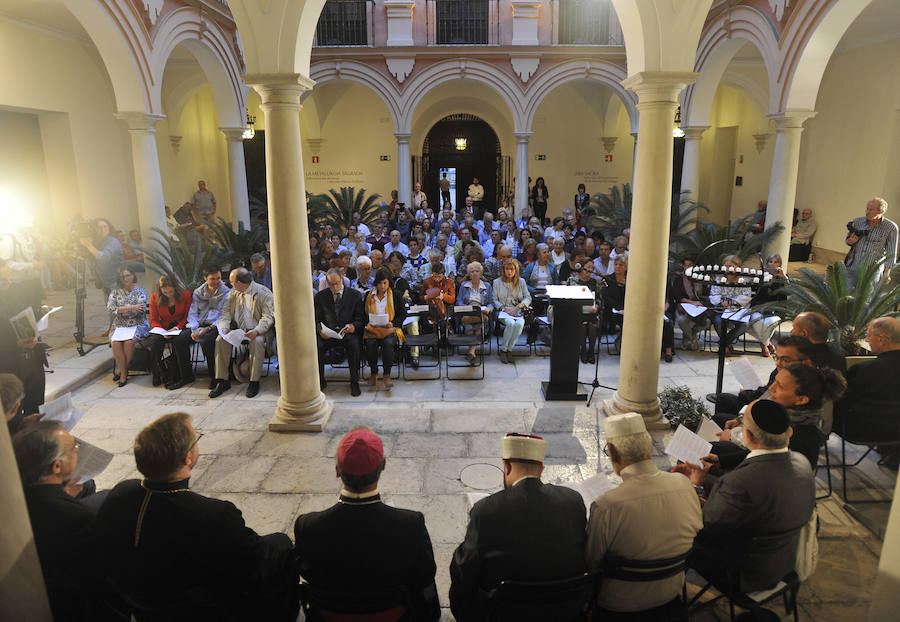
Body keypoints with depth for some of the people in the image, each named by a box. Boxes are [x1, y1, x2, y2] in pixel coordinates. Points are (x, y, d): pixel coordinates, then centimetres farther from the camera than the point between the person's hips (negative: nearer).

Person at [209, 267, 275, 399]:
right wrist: (224, 327, -14)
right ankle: (222, 381, -14)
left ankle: (254, 382, -28)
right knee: (220, 339, -20)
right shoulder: (233, 293, 11)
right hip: (237, 330, 5)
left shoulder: (264, 293, -8)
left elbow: (268, 317, -14)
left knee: (257, 341, -36)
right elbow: (226, 312, 8)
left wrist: (256, 331, -31)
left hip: (257, 331, -5)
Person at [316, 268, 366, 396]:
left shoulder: (355, 294, 7)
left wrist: (354, 326, -17)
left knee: (354, 345, -33)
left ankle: (354, 382, -20)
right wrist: (321, 330, -12)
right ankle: (321, 381, -8)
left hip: (348, 332, -1)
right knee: (316, 346, -27)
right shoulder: (320, 296, 11)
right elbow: (317, 319, 10)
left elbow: (361, 317, 5)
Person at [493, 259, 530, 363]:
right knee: (510, 323, -34)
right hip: (503, 311, -1)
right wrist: (505, 309, -12)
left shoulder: (521, 281, 11)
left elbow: (528, 298, 6)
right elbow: (494, 300, 3)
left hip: (517, 311, 1)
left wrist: (518, 307, -11)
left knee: (520, 323, -33)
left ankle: (509, 350, -18)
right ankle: (503, 350, -16)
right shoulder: (497, 282, 8)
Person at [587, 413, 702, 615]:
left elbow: (589, 565, -17)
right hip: (672, 594, 5)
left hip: (621, 605, -4)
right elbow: (698, 532, 3)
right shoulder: (685, 485, -16)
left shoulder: (605, 507, -31)